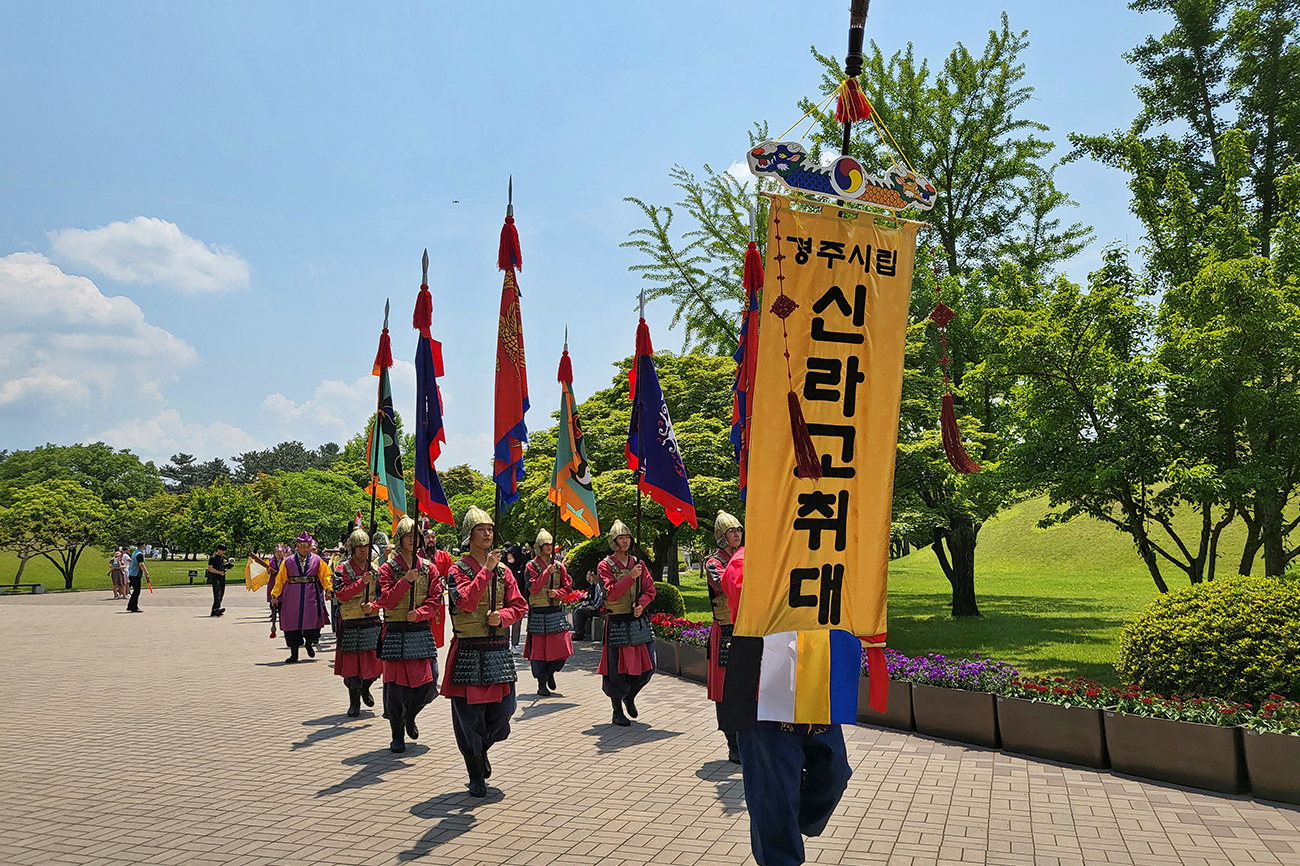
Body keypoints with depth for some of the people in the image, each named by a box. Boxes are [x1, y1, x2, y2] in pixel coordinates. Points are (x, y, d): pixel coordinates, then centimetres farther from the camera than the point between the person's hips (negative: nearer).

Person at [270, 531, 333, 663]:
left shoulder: (317, 560, 5)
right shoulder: (288, 562, 5)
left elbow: (326, 575, 5)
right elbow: (280, 579, 6)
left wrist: (328, 588, -11)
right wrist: (275, 594, -2)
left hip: (311, 597, 0)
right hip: (292, 598, 0)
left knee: (312, 622, -3)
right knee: (292, 625, 2)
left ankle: (309, 644, 28)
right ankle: (294, 654, 13)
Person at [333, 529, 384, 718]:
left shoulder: (374, 569, 8)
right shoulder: (343, 569, -3)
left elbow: (381, 594, 10)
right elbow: (340, 595, -15)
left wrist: (373, 606, -10)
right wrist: (362, 582, -25)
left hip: (372, 622, 3)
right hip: (350, 624, -3)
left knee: (374, 663, 4)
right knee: (352, 664, 0)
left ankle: (365, 688, 34)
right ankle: (354, 704, 14)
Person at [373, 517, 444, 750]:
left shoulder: (428, 568, 7)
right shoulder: (388, 568, 0)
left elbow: (435, 600, 2)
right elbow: (385, 600, -10)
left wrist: (419, 613, -14)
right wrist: (405, 581, -20)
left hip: (422, 631, 2)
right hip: (396, 633, -2)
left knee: (429, 682, -2)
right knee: (396, 683, -2)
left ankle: (410, 716, 28)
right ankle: (397, 735, 13)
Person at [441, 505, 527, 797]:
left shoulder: (503, 571, 10)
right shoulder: (458, 570, -4)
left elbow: (519, 606, 9)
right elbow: (465, 602, -22)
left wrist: (502, 617, -10)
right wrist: (486, 570, -25)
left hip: (498, 650, 4)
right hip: (468, 651, -4)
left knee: (502, 710, 4)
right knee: (469, 715, 0)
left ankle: (481, 750, 35)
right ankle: (476, 776, 17)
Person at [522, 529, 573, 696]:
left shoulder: (559, 565, 9)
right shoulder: (531, 566, -1)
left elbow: (567, 587, 11)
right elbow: (533, 588, -11)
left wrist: (557, 593, -8)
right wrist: (547, 573, -19)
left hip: (557, 612, 3)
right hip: (538, 613, -3)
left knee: (563, 648, -3)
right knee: (539, 648, -1)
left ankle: (549, 672, 24)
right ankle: (542, 684, 11)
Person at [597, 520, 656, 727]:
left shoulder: (638, 563, 11)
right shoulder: (605, 566, -3)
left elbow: (650, 589, 9)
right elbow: (610, 593, -14)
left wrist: (641, 604, -11)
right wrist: (630, 576, -22)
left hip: (639, 621, 5)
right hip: (617, 623, -4)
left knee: (647, 665, 4)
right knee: (617, 667, -2)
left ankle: (630, 697, 31)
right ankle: (617, 711, 14)